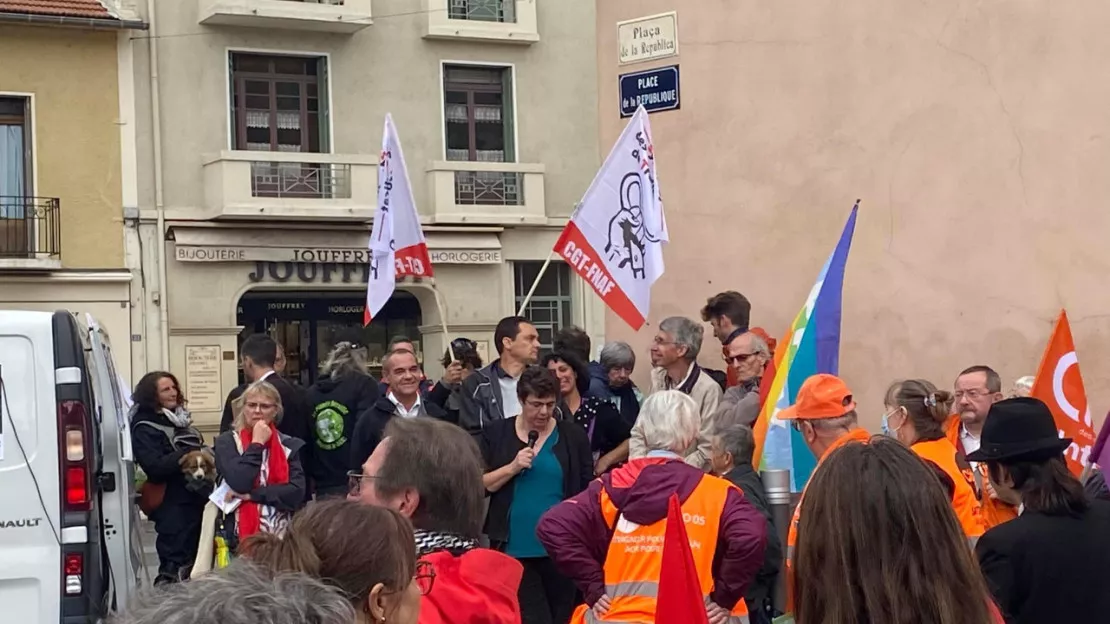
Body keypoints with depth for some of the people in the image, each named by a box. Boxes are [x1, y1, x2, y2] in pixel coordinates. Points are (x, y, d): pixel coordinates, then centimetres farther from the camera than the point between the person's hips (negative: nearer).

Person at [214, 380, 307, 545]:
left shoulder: (289, 445, 7)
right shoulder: (227, 441, 2)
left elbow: (297, 492, -5)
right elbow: (239, 484, -14)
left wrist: (251, 495, -11)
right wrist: (257, 444, -8)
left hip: (283, 537, 2)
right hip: (240, 536, -2)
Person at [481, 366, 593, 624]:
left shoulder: (573, 435, 2)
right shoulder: (496, 433, 3)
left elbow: (588, 491, 4)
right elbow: (479, 486, 0)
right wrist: (513, 467, -14)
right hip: (514, 548, -1)